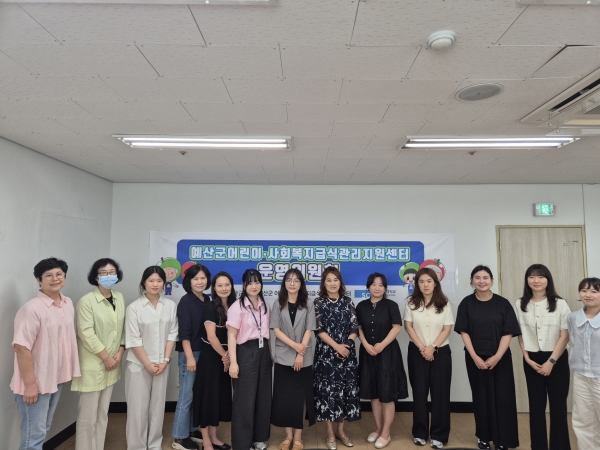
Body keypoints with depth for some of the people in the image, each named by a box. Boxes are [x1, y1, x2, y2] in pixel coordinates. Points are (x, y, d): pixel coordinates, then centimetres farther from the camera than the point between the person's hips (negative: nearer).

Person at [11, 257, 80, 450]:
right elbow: (21, 347, -22)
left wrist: (69, 370, 12)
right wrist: (30, 383, -22)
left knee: (43, 430, 22)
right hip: (36, 383, -7)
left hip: (56, 379, 7)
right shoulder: (32, 308, -21)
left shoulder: (68, 303, 3)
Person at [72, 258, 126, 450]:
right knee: (88, 416, 3)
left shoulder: (120, 298, 5)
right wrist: (106, 357, -13)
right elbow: (86, 333, -16)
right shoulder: (86, 301, -13)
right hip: (93, 365, -6)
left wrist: (120, 352, -3)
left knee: (103, 414, 15)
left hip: (112, 364, 6)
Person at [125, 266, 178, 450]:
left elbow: (172, 334, 2)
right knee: (138, 407, 5)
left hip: (161, 364, 3)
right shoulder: (134, 307, -10)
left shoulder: (170, 305, -1)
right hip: (138, 365, -3)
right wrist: (148, 364, -11)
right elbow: (133, 340, -10)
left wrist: (165, 361, -5)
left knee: (158, 406, 13)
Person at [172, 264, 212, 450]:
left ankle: (192, 430, 28)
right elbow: (184, 332, -14)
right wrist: (190, 357, -17)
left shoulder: (207, 301, 7)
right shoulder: (186, 301, -10)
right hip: (189, 353, -6)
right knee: (186, 395, 0)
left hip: (204, 352, 6)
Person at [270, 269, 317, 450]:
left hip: (304, 358, -1)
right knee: (284, 397, 5)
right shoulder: (278, 304, 3)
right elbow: (276, 329, -4)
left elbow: (309, 330, -3)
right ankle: (288, 435, 19)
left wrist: (301, 353, -12)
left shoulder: (308, 304, 2)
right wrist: (294, 345, -14)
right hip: (283, 357, 1)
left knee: (300, 397, 4)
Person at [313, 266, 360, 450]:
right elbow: (318, 329, -8)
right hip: (326, 353, -2)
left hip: (347, 352, 3)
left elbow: (355, 327, 3)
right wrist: (336, 346, -14)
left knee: (345, 389, 8)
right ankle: (330, 434, 16)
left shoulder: (347, 302, 6)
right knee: (328, 390, 2)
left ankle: (341, 430, 25)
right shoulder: (319, 302, -2)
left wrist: (346, 345, -12)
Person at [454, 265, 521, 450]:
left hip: (500, 358, 0)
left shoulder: (502, 303, -3)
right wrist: (475, 357, -10)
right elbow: (464, 332, -3)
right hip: (475, 358, 1)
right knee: (481, 397, 9)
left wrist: (497, 357, -13)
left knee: (502, 398, 1)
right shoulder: (466, 303, -2)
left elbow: (508, 332, -6)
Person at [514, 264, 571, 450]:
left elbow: (565, 336, -7)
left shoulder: (560, 304, -6)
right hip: (532, 361, 2)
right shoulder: (520, 305, 1)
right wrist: (527, 359, -5)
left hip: (557, 360, -2)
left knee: (558, 405, 5)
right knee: (536, 405, 9)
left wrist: (551, 361, -11)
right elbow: (520, 335, 4)